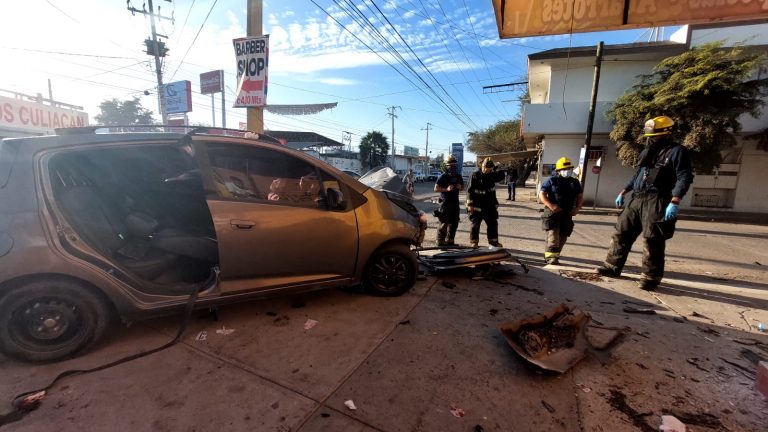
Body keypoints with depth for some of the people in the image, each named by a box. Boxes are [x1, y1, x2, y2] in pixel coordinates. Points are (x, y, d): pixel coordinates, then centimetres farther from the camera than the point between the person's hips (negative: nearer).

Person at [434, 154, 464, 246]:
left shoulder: (458, 176, 10)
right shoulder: (443, 176, -9)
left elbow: (462, 187, 22)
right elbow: (436, 188, -13)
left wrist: (460, 187, -1)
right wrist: (447, 189, -25)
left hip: (455, 202, 7)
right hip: (445, 202, -6)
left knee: (454, 222, 12)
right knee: (444, 223, -4)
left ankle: (449, 241, 25)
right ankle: (440, 242, 7)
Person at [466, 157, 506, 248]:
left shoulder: (492, 175, 6)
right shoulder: (475, 175, -9)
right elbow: (470, 190, -11)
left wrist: (498, 169, -6)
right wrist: (470, 204, -15)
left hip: (490, 205, 5)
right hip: (477, 205, -5)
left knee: (493, 223, 10)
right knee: (475, 224, 3)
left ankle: (493, 240, 24)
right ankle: (474, 241, 15)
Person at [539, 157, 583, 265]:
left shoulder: (574, 182, 13)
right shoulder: (551, 181, -1)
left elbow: (580, 197, 18)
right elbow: (541, 194, -7)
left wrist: (577, 208, -1)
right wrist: (551, 205, -21)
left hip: (567, 214, 5)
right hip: (552, 213, -5)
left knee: (562, 237, 8)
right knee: (553, 235, -13)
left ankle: (555, 255, 20)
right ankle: (551, 257, -13)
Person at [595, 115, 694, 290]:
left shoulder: (677, 151, -4)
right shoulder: (647, 152, 19)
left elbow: (684, 178, -12)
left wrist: (674, 202, -23)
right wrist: (623, 192, 20)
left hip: (656, 202, -7)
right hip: (637, 199, 7)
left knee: (652, 241, -5)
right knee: (621, 232, 7)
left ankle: (651, 277, 6)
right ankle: (612, 267, 17)